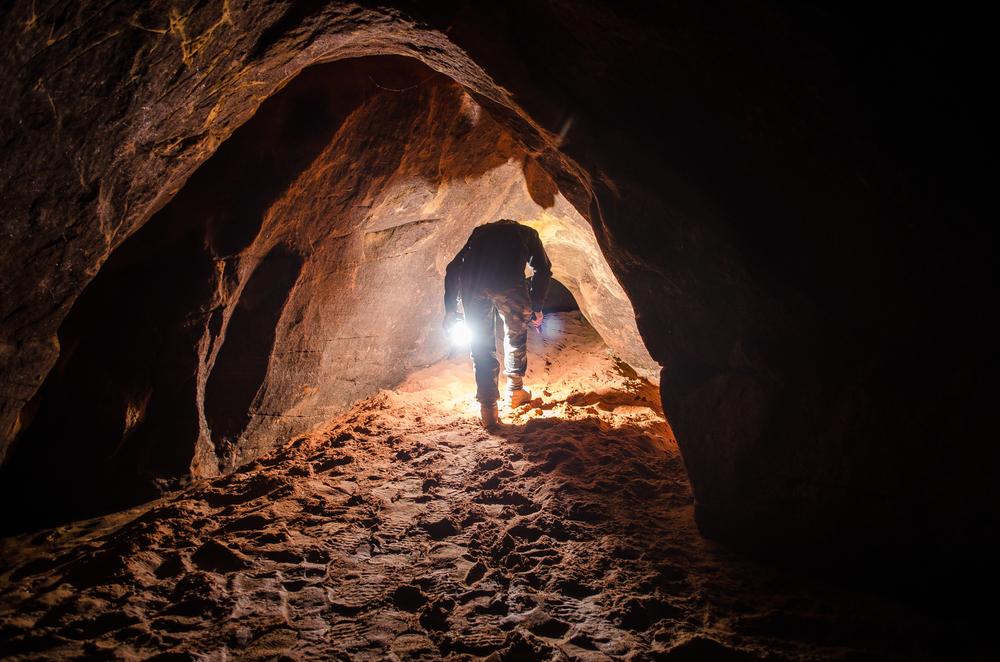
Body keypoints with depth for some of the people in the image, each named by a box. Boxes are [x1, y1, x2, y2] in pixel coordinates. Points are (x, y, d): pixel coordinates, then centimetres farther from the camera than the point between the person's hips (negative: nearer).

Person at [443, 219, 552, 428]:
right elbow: (543, 269, 18)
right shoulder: (526, 233, 33)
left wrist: (450, 308, 28)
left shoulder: (480, 232, 38)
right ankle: (515, 391, 34)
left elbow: (453, 268, 28)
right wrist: (537, 308, 24)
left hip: (471, 283, 2)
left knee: (481, 345, 13)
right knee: (516, 335, 24)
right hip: (509, 282, -2)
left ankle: (488, 410, 12)